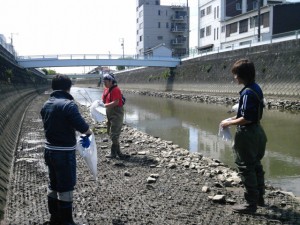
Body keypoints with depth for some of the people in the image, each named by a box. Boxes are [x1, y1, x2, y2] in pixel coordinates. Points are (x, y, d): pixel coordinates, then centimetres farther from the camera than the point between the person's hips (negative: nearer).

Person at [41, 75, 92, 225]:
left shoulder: (46, 105, 6)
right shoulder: (68, 104, -18)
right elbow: (82, 126, -22)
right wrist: (89, 132, -1)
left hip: (49, 150, 8)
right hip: (64, 153, -8)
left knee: (53, 185, 18)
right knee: (66, 187, 3)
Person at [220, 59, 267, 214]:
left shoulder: (248, 93, -22)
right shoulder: (256, 88, 7)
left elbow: (247, 119, -24)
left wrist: (229, 123, -13)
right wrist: (234, 118, 12)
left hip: (247, 134, -10)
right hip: (256, 132, 10)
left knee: (246, 168, 1)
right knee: (256, 166, 20)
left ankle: (251, 203, 11)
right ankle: (259, 197, 34)